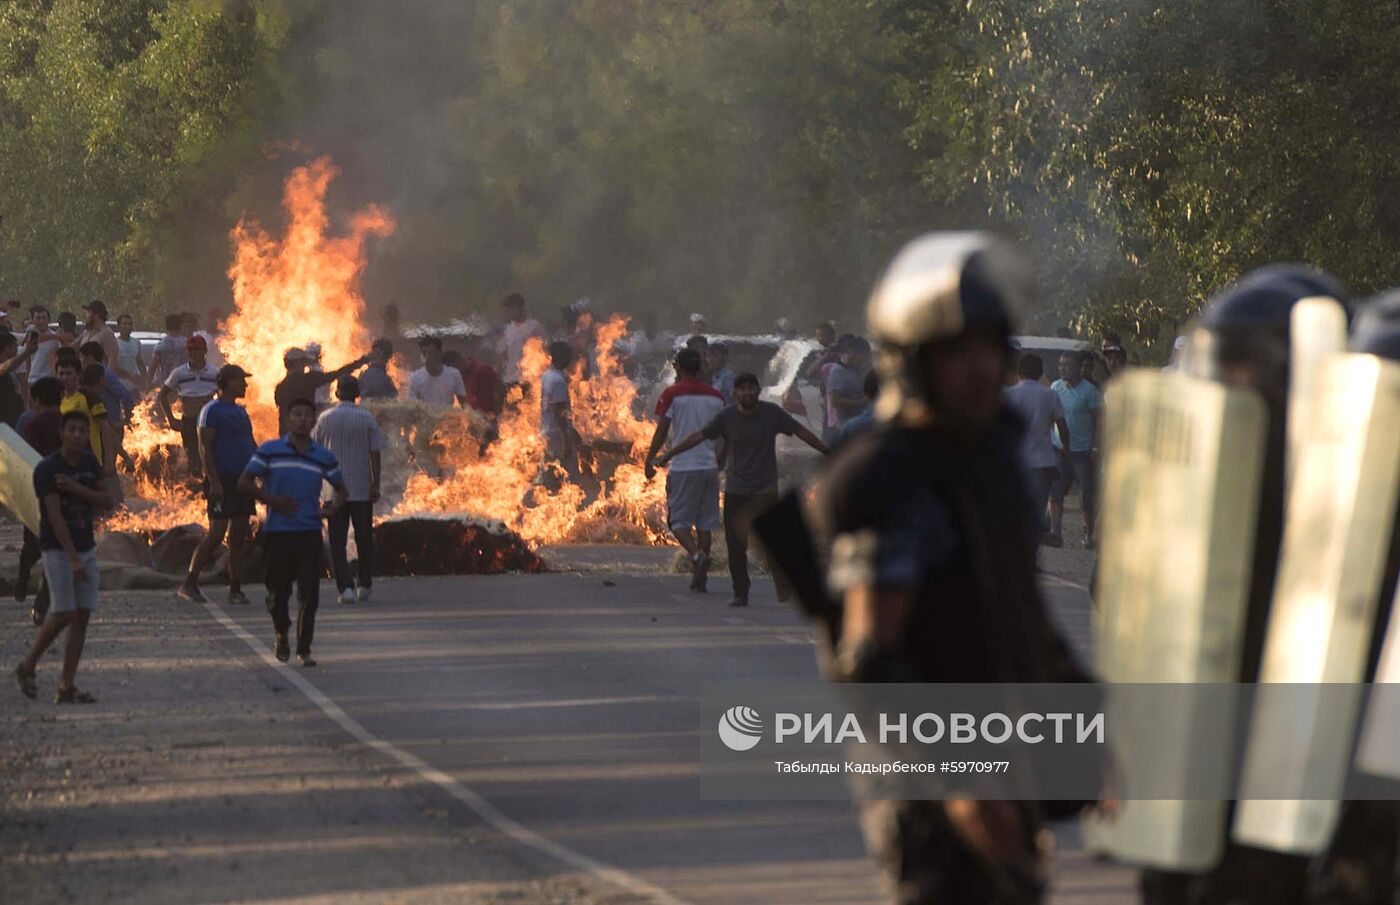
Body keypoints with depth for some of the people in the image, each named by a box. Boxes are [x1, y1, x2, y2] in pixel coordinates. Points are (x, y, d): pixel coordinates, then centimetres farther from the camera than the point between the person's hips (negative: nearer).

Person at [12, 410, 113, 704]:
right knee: (62, 614, -11)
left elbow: (106, 501, 4)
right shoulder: (47, 469, -14)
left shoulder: (89, 462, 6)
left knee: (82, 616, 0)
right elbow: (55, 516, -19)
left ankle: (67, 687, 2)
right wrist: (73, 559, -25)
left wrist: (77, 488, -15)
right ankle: (28, 666, 12)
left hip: (86, 549, 6)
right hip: (58, 550, -6)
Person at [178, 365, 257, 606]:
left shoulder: (240, 412, 18)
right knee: (217, 533, -12)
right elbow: (204, 447, -13)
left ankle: (236, 590, 8)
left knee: (239, 536, 6)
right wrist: (214, 481, -20)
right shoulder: (212, 410, -7)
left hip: (242, 480, 8)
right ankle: (189, 583, -6)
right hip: (222, 481, -8)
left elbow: (251, 446, 24)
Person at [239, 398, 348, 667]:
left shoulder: (323, 457, 5)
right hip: (277, 531, -1)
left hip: (310, 532, 1)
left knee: (309, 592, -7)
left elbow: (340, 489, 17)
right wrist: (272, 501, -10)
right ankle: (281, 636, 33)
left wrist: (332, 509, -3)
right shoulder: (269, 451, -1)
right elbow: (244, 483, 2)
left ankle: (304, 649, 1)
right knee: (279, 590, 7)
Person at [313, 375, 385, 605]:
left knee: (337, 540, 1)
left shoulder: (325, 418, 0)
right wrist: (376, 485, 3)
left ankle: (345, 587, -9)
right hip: (362, 489, 0)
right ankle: (365, 585, 14)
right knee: (364, 538, 12)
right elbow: (375, 454, -3)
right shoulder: (367, 419, -2)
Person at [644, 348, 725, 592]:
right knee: (705, 523, 9)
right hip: (709, 465, 4)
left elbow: (661, 432, -7)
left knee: (679, 521, 2)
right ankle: (700, 576, 9)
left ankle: (696, 554, -24)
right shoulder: (715, 396, 8)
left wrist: (650, 460, 3)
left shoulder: (672, 394, -5)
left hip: (683, 466, -4)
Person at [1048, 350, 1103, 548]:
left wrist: (1096, 447, -11)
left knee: (1086, 497, 1)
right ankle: (1056, 533, -8)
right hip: (1059, 449, 4)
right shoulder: (1056, 387, 7)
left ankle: (1089, 535, 13)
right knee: (1055, 493, -6)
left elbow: (1098, 420, -4)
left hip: (1082, 451, -4)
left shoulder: (1089, 390, -7)